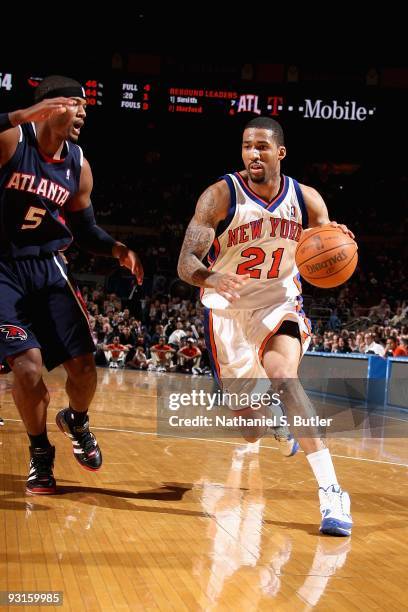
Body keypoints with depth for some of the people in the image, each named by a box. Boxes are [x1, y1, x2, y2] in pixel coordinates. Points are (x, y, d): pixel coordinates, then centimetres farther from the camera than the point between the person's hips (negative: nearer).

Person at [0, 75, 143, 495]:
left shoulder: (78, 166, 3)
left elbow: (84, 230, 13)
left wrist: (117, 250, -5)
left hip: (47, 267, 5)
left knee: (83, 366, 1)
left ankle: (76, 422, 35)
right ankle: (40, 454, 9)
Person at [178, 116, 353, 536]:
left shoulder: (306, 200, -7)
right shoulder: (220, 196, -15)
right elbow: (185, 262, -19)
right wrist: (212, 279, -43)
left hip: (280, 304, 0)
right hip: (228, 308, 0)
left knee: (284, 378, -28)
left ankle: (331, 492, -30)